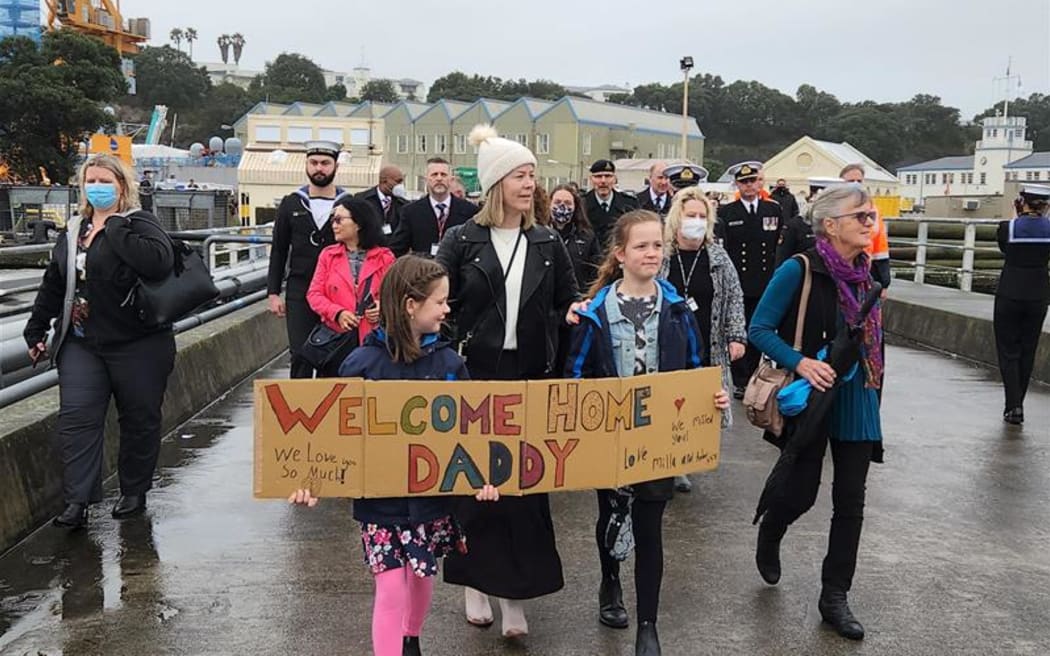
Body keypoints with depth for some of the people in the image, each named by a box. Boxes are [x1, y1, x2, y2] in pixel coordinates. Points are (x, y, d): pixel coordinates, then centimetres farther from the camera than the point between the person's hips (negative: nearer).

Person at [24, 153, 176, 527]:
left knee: (140, 420, 6)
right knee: (77, 418, -4)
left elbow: (159, 261, -28)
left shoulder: (138, 224, -6)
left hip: (137, 346, -5)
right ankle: (77, 501, -1)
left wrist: (115, 230, -22)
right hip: (81, 345, 5)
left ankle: (134, 493, 22)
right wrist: (36, 331, 20)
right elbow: (53, 285, 20)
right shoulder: (73, 231, 13)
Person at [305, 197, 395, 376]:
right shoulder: (328, 255, 9)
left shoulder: (384, 257, 4)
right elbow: (314, 294, 5)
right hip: (336, 337, 2)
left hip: (373, 337, -1)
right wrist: (337, 313, -11)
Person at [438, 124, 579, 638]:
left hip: (531, 378, 2)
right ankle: (475, 581, 23)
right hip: (475, 376, -2)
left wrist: (559, 357, -1)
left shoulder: (548, 243, 5)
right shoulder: (462, 240, -4)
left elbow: (568, 304, 11)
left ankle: (514, 590, 14)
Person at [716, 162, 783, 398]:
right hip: (737, 285, -2)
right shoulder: (726, 213, 1)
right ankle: (739, 381, 10)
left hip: (765, 285, 2)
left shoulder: (774, 210, 8)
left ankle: (752, 376, 22)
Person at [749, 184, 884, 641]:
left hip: (856, 402, 5)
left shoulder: (866, 273, 4)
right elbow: (759, 329, -14)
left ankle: (834, 598, 20)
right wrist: (800, 362, -26)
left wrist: (872, 388, 10)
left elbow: (872, 337, 15)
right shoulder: (799, 270, -14)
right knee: (801, 493, 4)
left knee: (850, 501, 6)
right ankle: (769, 536, 40)